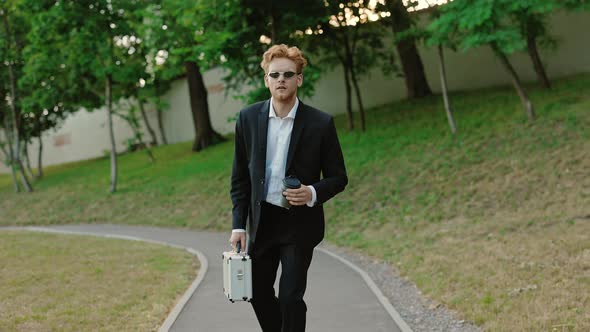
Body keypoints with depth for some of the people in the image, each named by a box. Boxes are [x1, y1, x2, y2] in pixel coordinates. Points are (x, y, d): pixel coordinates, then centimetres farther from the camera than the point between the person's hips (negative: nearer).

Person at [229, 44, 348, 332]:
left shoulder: (320, 123, -9)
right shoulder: (248, 118, -1)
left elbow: (338, 177, -2)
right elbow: (240, 177, 5)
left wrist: (313, 193, -22)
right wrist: (238, 224, 0)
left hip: (300, 224, -3)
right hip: (261, 221, 4)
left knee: (290, 297, -4)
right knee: (259, 293, 14)